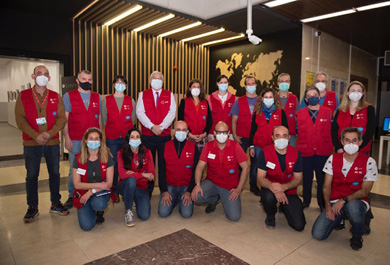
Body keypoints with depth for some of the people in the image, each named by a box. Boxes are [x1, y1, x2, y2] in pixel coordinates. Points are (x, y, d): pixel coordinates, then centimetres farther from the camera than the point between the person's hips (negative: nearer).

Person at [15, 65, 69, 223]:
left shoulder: (56, 97, 6)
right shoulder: (23, 96, 3)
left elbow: (62, 118, 0)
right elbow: (20, 119, -4)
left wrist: (49, 134, -14)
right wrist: (36, 136, -15)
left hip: (52, 142, 1)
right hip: (31, 143, -1)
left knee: (55, 173, 8)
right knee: (31, 175, 6)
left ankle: (55, 204, 23)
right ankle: (32, 208, 20)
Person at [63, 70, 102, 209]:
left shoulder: (97, 97, 11)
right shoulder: (69, 96, 4)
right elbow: (64, 119, 0)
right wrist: (67, 138, -7)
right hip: (75, 140, -2)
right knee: (74, 169, 5)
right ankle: (72, 196, 20)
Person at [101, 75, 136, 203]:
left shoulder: (131, 101, 9)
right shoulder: (106, 100, 7)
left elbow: (133, 119, 12)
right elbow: (104, 119, 11)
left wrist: (128, 131, 7)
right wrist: (110, 131, 9)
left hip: (127, 137, 0)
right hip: (111, 138, 0)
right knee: (113, 165, 1)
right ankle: (115, 192, 14)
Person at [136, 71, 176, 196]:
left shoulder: (169, 95, 9)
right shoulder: (143, 94, 10)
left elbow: (172, 113, -2)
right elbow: (140, 112, -2)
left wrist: (161, 126, -14)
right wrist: (152, 126, -14)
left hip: (165, 135, 0)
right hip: (147, 135, 0)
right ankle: (147, 192, 18)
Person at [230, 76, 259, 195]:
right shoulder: (239, 101, 7)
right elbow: (234, 120, 4)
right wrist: (234, 135, -7)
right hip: (242, 137, 0)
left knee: (255, 161, 8)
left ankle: (253, 185, 22)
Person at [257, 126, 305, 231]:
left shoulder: (296, 153, -8)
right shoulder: (265, 152, -14)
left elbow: (298, 179, -5)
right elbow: (260, 179, -15)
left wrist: (283, 187, -26)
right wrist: (272, 187, -36)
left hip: (289, 190, 2)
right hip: (270, 188, -2)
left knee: (299, 226, -9)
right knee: (269, 197, -39)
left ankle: (284, 207, 26)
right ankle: (270, 216, 0)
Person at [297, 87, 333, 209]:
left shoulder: (328, 112, 5)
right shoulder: (299, 114, 5)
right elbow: (296, 131, 7)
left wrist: (330, 146, -1)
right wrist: (300, 146, 2)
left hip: (323, 152, 0)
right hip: (305, 151, 0)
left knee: (322, 179, 9)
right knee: (306, 178, 11)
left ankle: (323, 203, 25)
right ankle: (306, 201, 29)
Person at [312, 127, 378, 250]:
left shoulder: (369, 162, -6)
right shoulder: (333, 159, 2)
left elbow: (365, 191, -8)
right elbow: (327, 186, 1)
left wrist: (344, 200, -22)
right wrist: (328, 206, -13)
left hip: (357, 201, -2)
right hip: (335, 202, 2)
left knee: (353, 207, -41)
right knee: (318, 234, -14)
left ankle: (357, 236, -6)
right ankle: (339, 218, 18)